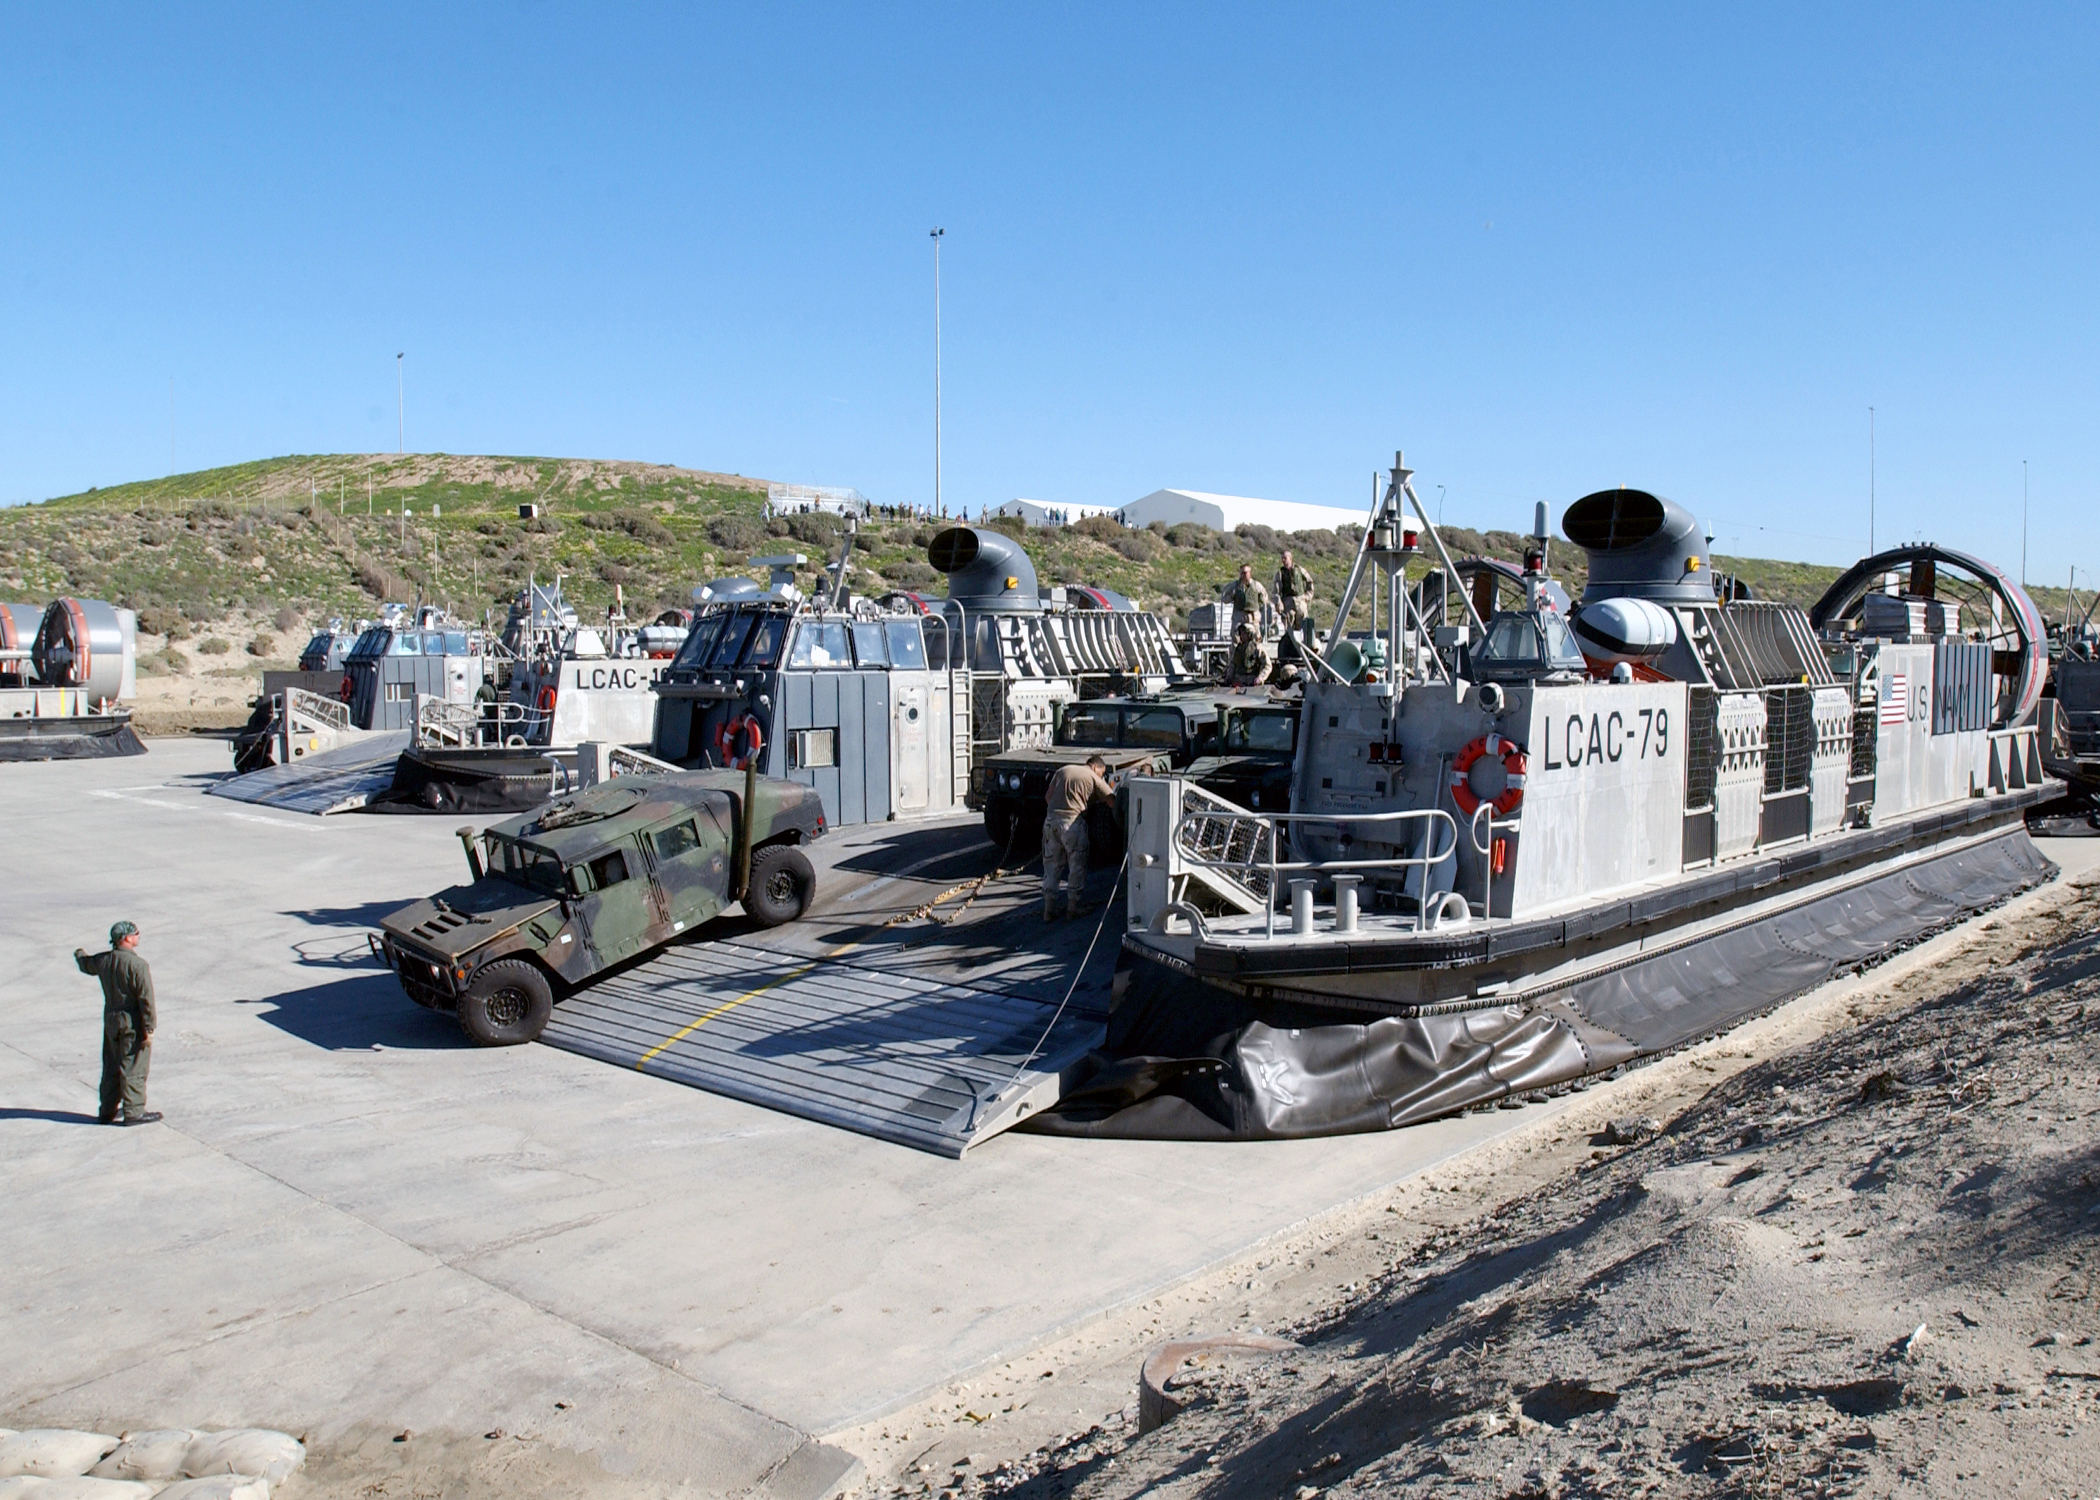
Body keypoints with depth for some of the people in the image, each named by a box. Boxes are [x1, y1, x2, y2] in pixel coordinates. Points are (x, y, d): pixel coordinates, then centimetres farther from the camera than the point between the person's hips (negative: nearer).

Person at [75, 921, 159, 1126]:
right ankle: (134, 1112, 4)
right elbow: (146, 999, -21)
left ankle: (107, 1111, 27)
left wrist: (80, 954, 52)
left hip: (111, 1020, 7)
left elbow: (86, 964, 27)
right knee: (133, 1068, 0)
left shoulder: (103, 960, 2)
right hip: (133, 1023, -7)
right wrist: (149, 1029, -16)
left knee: (111, 1066, 18)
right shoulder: (137, 964, -20)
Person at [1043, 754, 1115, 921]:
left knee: (1051, 866, 12)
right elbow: (1112, 802, 0)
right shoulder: (1094, 778, 5)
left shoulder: (1062, 771, 20)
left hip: (1050, 820, 5)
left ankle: (1049, 910, 13)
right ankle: (1074, 907, 12)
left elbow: (1048, 796, 18)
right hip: (1072, 822, -5)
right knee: (1077, 866, 9)